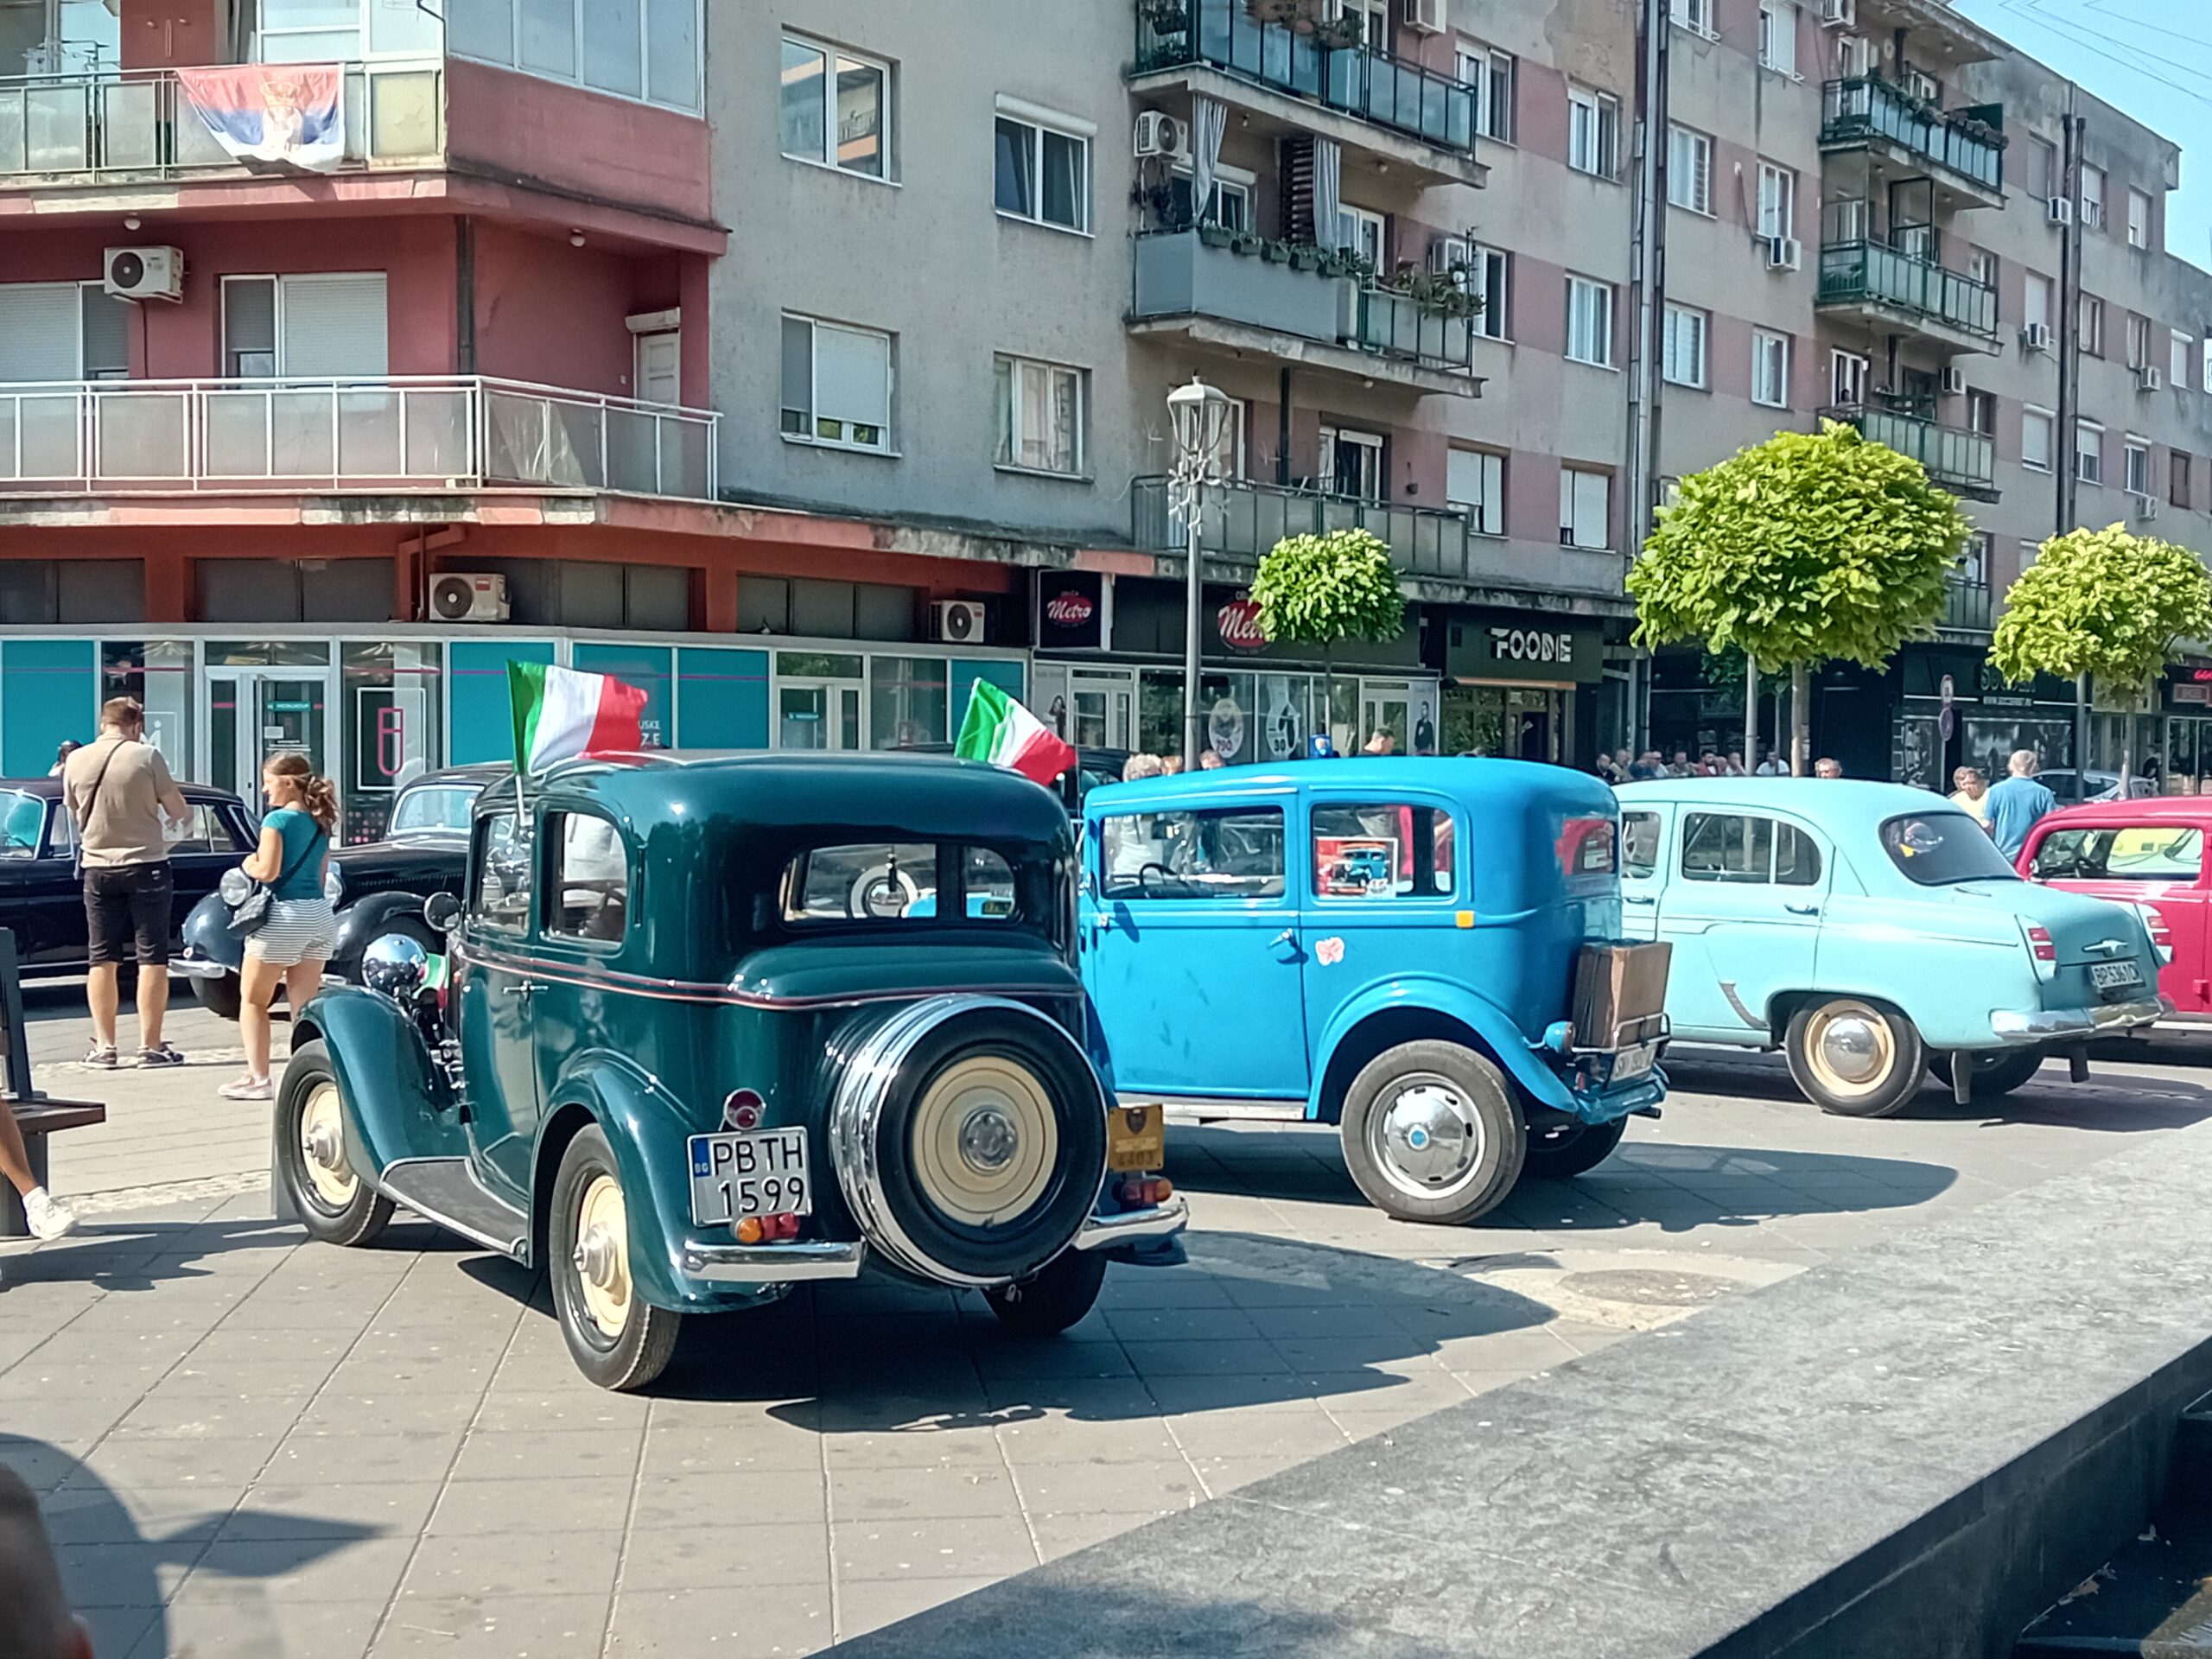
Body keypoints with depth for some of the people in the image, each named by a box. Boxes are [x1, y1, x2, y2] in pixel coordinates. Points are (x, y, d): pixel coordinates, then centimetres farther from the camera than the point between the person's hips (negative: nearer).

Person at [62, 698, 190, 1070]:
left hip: (98, 868, 4)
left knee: (102, 959, 9)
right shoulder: (146, 756, -9)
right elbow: (178, 811, -5)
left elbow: (75, 814, 14)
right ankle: (151, 1046, 1)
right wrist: (183, 816, 18)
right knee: (152, 958, 1)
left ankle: (104, 1046, 11)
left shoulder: (75, 761, 2)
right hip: (146, 865, -3)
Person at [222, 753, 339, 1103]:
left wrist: (248, 864, 3)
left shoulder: (277, 820, -10)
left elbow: (267, 871, -17)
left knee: (252, 1000, 9)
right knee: (305, 1005, 7)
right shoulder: (321, 824, 12)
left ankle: (258, 1078, 6)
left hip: (284, 916, -6)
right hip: (320, 915, 6)